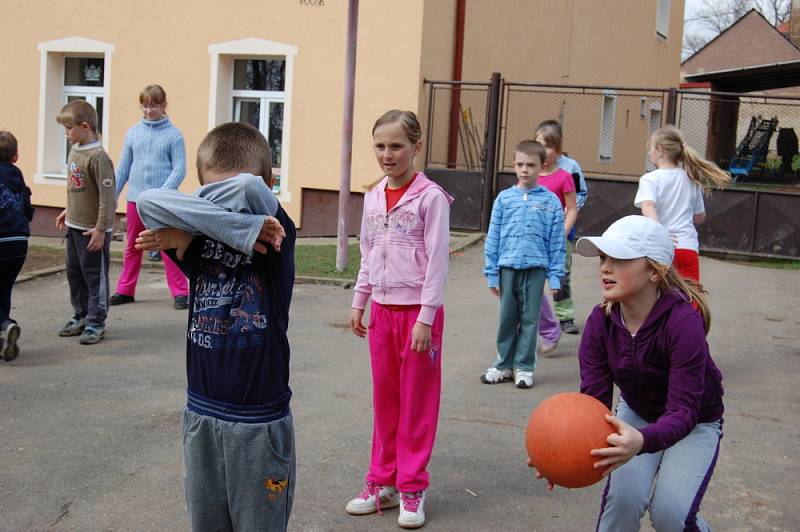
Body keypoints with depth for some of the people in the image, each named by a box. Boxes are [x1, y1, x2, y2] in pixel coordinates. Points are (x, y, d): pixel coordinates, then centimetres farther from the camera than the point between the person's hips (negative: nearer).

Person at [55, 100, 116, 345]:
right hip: (74, 225, 9)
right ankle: (82, 316, 29)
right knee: (74, 273, 16)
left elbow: (107, 195, -21)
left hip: (93, 229, -9)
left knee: (95, 275, 1)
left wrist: (101, 229, -21)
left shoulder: (98, 157, -20)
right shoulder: (75, 150, 7)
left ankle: (96, 323, 10)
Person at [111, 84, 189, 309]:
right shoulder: (133, 133, 8)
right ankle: (125, 290, 23)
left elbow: (179, 169, -7)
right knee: (132, 248, 13)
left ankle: (180, 293, 2)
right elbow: (123, 168, 12)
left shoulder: (174, 135, -3)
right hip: (135, 199, 4)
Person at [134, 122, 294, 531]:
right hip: (201, 416, 4)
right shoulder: (198, 240, -4)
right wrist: (242, 230, -28)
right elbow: (149, 202, -23)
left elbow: (247, 189, -30)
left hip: (261, 421, -3)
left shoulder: (276, 236, -11)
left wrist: (193, 218, -14)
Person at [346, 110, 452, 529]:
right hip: (382, 309, 6)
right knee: (384, 399, 12)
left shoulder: (431, 197, -10)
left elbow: (437, 261, -13)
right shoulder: (373, 197, 8)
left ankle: (412, 488, 15)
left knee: (417, 401, 4)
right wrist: (359, 303, 12)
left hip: (417, 310, -5)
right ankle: (383, 482, 22)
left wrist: (426, 317, -16)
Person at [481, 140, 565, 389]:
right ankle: (504, 365, 21)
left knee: (530, 319, 6)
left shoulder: (550, 201, 2)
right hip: (508, 266, 1)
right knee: (507, 319, 9)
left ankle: (524, 367, 16)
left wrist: (555, 276, -1)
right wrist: (492, 273, 3)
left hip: (535, 267, -1)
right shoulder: (504, 198, 3)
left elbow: (557, 242, 3)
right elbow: (493, 237, 6)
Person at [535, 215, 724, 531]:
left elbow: (683, 410, -37)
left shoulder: (683, 322, -34)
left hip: (695, 423, -3)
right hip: (636, 412, 3)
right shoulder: (601, 321, -20)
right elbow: (594, 398, -23)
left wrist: (642, 441, -58)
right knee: (623, 497, -20)